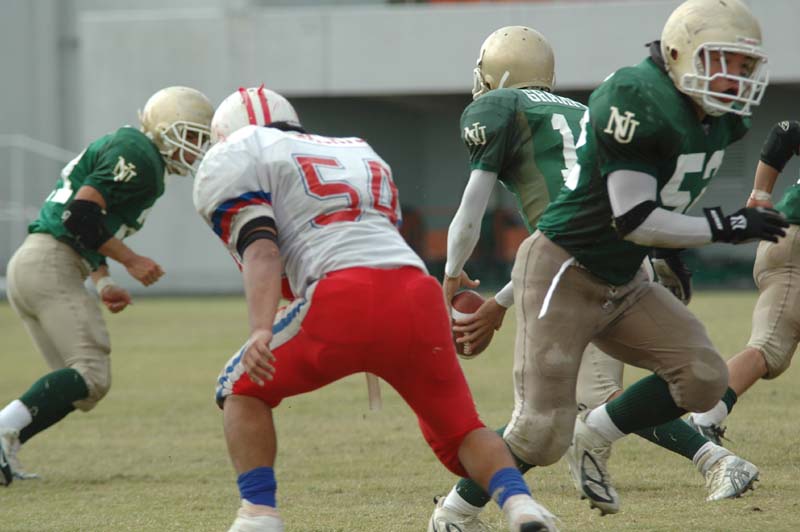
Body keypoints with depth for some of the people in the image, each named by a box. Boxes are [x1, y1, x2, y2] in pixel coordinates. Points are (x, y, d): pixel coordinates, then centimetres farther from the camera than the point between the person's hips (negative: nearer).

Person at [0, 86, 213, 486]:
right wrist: (130, 260, -12)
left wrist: (103, 282, 16)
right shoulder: (137, 156, -9)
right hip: (51, 264, -11)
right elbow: (82, 213, -19)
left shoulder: (120, 148, 23)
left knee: (75, 385, 11)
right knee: (91, 377, -16)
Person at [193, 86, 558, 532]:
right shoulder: (358, 154, 37)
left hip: (347, 299, -5)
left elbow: (260, 250, -3)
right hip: (419, 294, 5)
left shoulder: (236, 161, 16)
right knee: (458, 427, 21)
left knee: (244, 390, 18)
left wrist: (261, 331, -15)